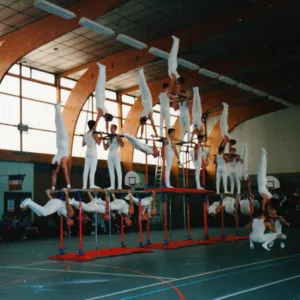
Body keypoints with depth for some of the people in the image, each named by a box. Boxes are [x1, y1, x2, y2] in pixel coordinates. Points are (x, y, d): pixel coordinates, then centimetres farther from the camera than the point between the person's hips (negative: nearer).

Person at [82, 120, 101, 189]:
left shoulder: (85, 134, 10)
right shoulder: (94, 133, -9)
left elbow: (83, 145, 17)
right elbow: (99, 143, -10)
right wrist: (100, 138, 5)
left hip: (87, 152, 7)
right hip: (93, 153, -7)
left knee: (86, 169, 3)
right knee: (93, 169, -9)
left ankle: (84, 185, 1)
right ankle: (92, 184, -15)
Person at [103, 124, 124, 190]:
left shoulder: (118, 136, -2)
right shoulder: (109, 138, 16)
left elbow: (122, 145, -16)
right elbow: (105, 148, 17)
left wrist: (118, 139, -24)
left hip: (116, 155, -7)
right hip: (110, 155, 7)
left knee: (118, 170, -8)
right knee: (111, 171, 5)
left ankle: (119, 186, -12)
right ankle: (112, 186, 7)